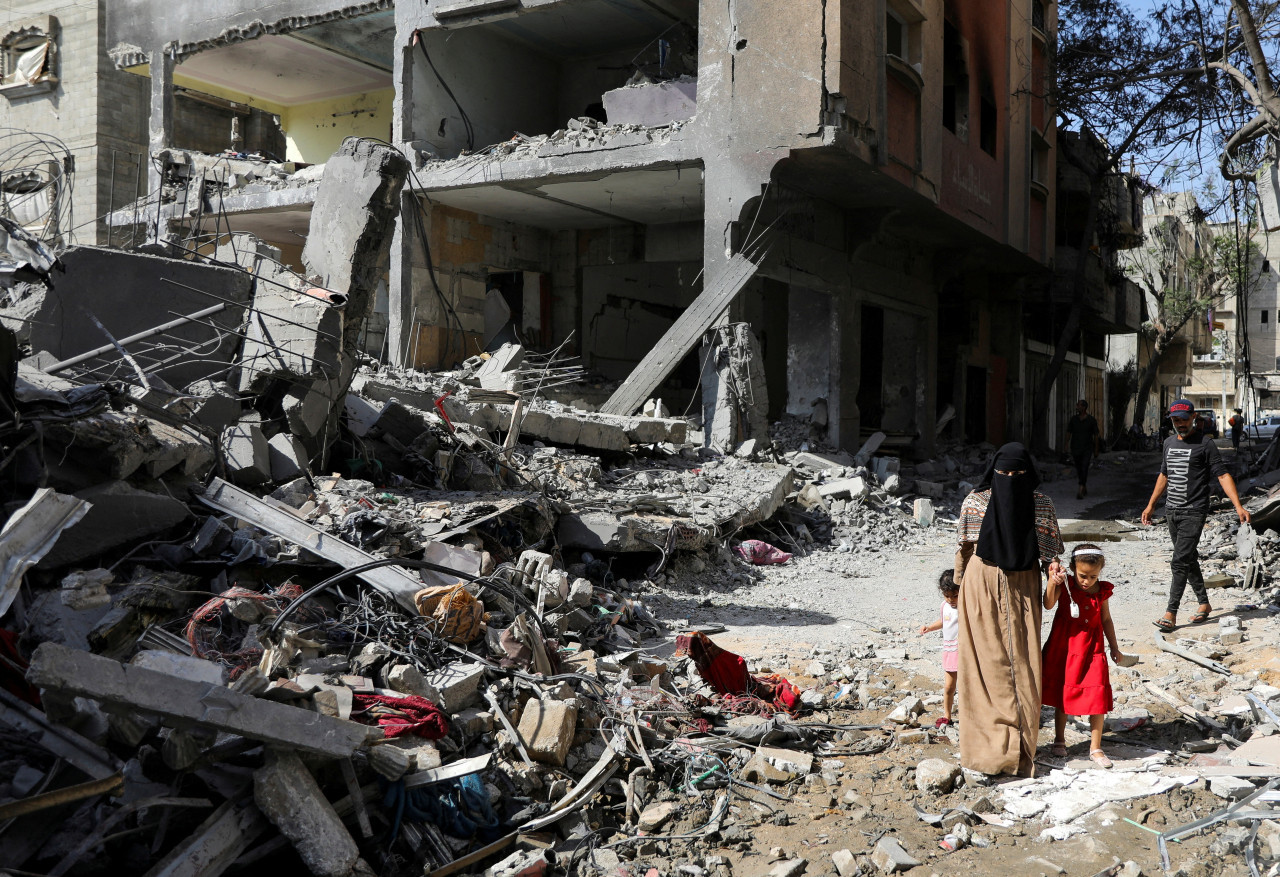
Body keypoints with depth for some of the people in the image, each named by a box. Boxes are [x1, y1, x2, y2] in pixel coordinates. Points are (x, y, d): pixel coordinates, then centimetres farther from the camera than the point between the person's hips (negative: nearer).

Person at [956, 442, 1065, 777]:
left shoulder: (1041, 504, 0)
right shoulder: (975, 502, -4)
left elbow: (1049, 548, 7)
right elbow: (963, 549, 5)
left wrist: (1052, 565, -14)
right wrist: (960, 587, 7)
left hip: (1022, 590, 2)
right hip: (982, 589, -1)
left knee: (1023, 665, 2)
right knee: (987, 663, 0)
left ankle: (1021, 748, 12)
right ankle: (989, 745, 8)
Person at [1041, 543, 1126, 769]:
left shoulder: (1102, 591, -1)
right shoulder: (1065, 585, -9)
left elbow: (1106, 620, 11)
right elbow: (1048, 604, -26)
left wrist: (1114, 648, 14)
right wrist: (1052, 583, -40)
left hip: (1092, 651, 2)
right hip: (1064, 649, -1)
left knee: (1098, 698, -3)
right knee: (1062, 696, 12)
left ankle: (1095, 748, 9)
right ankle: (1059, 740, 30)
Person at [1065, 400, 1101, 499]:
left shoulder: (1092, 420, -3)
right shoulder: (1073, 419, 4)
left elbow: (1096, 435, 3)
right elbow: (1069, 432, 5)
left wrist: (1096, 449, 5)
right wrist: (1067, 444, -7)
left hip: (1087, 448, -3)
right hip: (1075, 449, 3)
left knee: (1084, 468, -16)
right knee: (1079, 469, 10)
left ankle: (1080, 491, -24)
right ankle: (1085, 489, 28)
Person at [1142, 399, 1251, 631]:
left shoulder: (1204, 443, -6)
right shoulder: (1169, 443, 13)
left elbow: (1222, 475, -10)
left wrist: (1238, 506, -18)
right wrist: (1151, 505, 27)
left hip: (1194, 512, -7)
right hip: (1171, 510, 7)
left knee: (1180, 562, -11)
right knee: (1189, 560, 13)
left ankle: (1171, 614, -11)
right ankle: (1204, 603, 26)